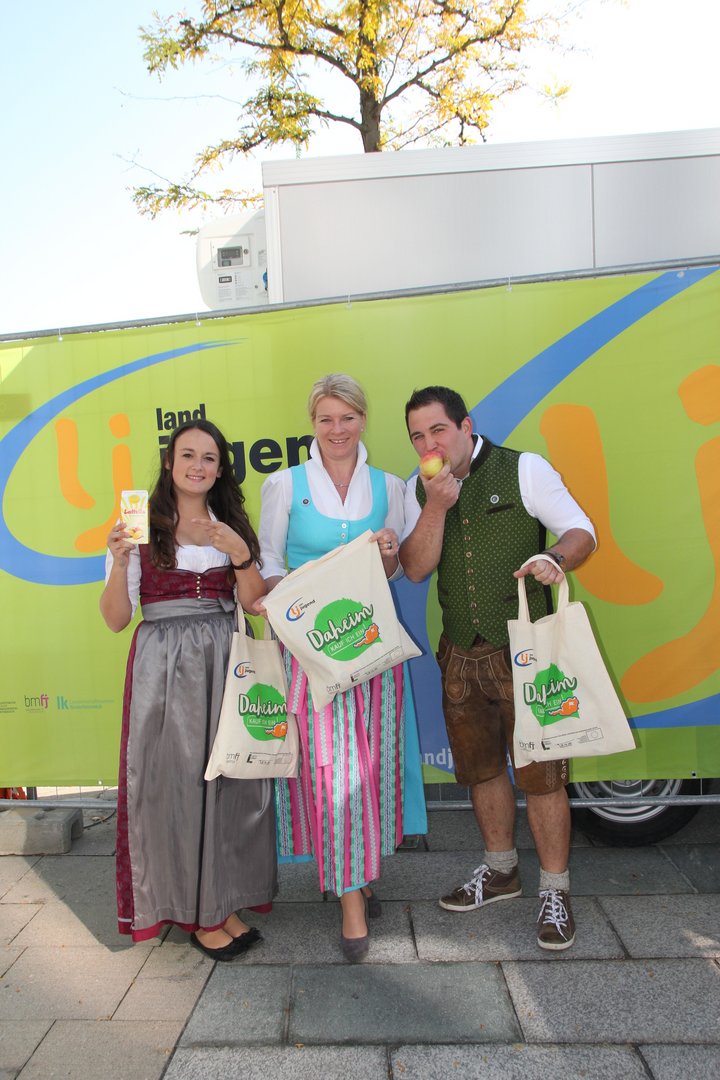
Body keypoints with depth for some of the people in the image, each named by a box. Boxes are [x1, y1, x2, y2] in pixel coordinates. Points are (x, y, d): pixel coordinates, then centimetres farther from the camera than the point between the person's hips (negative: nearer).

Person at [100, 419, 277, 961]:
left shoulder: (233, 525, 11)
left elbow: (256, 604, 4)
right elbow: (116, 619, -2)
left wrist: (239, 553, -11)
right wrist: (119, 561, -18)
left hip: (226, 662, 3)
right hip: (165, 667, -3)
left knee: (231, 779, 6)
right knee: (176, 783, 2)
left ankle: (225, 901, 25)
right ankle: (195, 913, 20)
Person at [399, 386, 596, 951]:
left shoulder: (523, 470, -6)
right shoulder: (420, 491, 5)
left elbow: (581, 530, -7)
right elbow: (415, 568, -4)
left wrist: (556, 558, -30)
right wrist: (436, 507, -18)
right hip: (461, 654, 5)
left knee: (540, 771, 1)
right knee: (481, 767, 18)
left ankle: (555, 891, 22)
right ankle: (501, 870, 39)